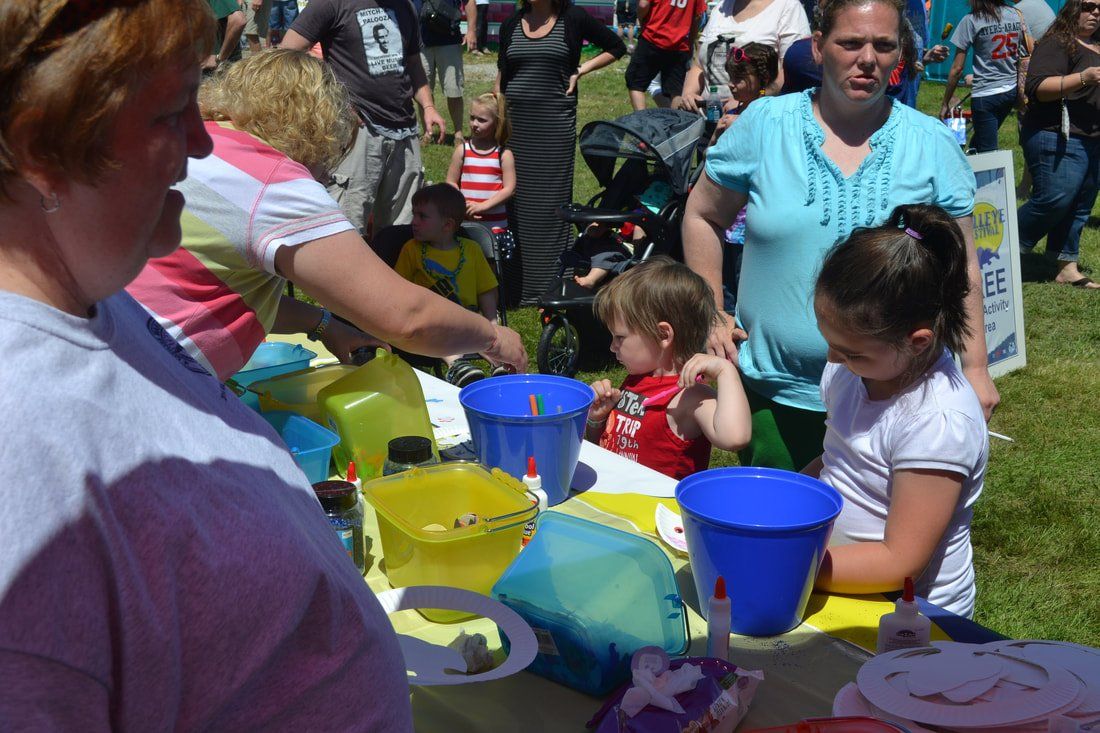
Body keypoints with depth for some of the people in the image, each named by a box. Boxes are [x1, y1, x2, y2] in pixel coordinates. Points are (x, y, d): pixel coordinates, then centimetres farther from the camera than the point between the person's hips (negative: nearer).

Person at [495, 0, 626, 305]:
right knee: (513, 198, 4)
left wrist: (580, 71, -2)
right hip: (515, 121, 3)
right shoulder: (511, 25, 7)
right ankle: (515, 284, 14)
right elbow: (502, 77, 12)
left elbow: (616, 47, 8)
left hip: (555, 122, -3)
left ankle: (549, 287, 9)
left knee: (551, 199, 1)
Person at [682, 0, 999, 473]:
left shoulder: (933, 146, -1)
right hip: (772, 391, 1)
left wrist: (975, 368, 2)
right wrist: (711, 314, 1)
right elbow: (702, 216, 7)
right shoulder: (765, 124, -3)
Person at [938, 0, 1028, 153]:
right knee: (976, 145, 20)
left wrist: (945, 103, -3)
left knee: (987, 152, 1)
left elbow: (957, 68, -10)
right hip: (1012, 91, 6)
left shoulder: (971, 21, -11)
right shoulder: (1016, 14, 4)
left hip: (985, 94, -6)